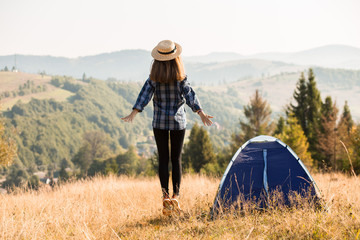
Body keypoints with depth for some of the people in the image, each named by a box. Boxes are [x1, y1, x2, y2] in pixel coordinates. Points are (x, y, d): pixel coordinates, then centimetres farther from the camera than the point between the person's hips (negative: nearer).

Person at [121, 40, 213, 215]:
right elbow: (190, 95, -14)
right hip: (178, 121, 0)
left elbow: (145, 95, -12)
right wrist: (200, 112, -17)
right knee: (176, 159, 6)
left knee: (163, 159, 5)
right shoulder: (181, 78, -7)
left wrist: (134, 113, -17)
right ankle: (176, 195, 1)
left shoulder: (153, 78, -5)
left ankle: (165, 196, 1)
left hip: (159, 122, 1)